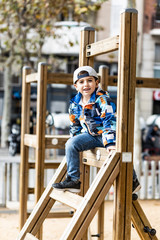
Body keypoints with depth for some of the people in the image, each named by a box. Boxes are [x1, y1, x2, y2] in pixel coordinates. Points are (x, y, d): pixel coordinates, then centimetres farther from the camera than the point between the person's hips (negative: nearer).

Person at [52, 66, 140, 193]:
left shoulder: (102, 99, -14)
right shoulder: (75, 104, 4)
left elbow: (110, 120, -23)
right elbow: (75, 125, 18)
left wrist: (110, 142, -31)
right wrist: (76, 140, 13)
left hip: (106, 134, -5)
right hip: (90, 135, 5)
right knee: (71, 144, -16)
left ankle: (133, 182, -3)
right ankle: (73, 180, -8)